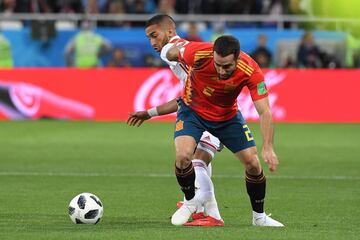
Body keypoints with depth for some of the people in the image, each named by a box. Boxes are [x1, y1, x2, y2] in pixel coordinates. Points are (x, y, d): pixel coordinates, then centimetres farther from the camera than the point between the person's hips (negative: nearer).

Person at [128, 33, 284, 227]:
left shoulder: (251, 71, -32)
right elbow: (171, 52, -11)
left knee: (253, 163, -4)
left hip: (228, 116, 1)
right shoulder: (198, 53, -34)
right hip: (193, 111, -1)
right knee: (183, 156, -25)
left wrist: (268, 148, -40)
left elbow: (264, 111, -29)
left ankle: (259, 217, 20)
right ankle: (190, 201, 5)